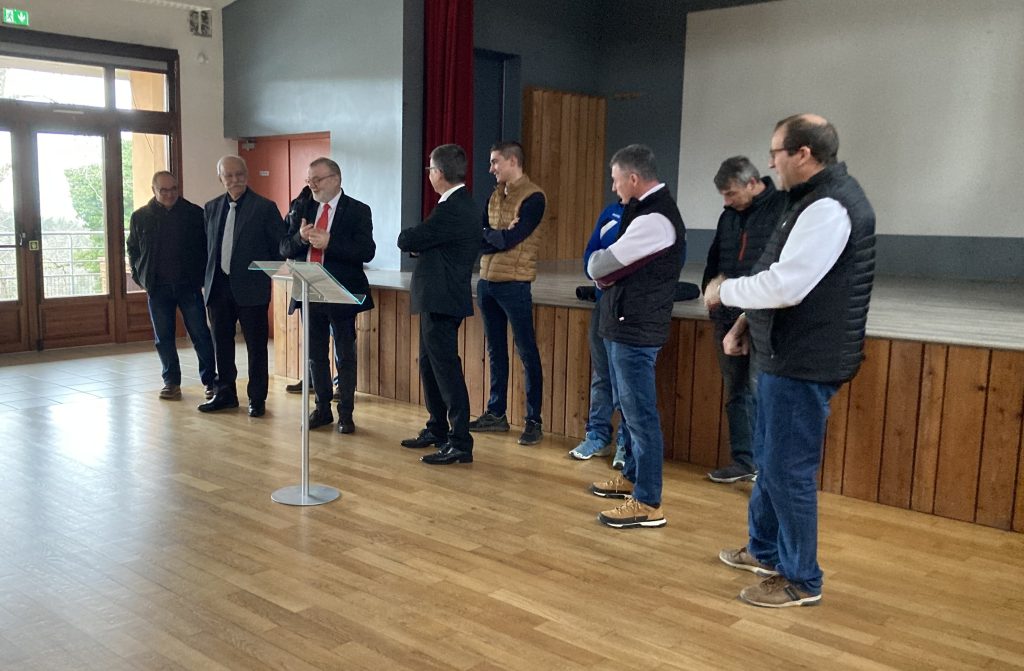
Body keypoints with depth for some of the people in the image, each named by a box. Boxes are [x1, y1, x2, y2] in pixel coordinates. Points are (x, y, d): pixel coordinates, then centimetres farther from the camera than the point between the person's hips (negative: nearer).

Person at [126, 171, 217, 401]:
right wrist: (141, 279, 8)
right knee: (163, 338, 7)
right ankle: (171, 382, 17)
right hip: (157, 288, 2)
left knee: (200, 334, -1)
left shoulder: (194, 213, 1)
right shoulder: (140, 217, 6)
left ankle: (210, 380, 8)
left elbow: (207, 246, 5)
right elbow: (133, 250, 16)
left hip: (189, 286, -2)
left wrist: (202, 276, -2)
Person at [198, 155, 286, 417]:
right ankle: (225, 393, 27)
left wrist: (270, 276, -4)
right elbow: (207, 246, 14)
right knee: (221, 344, 13)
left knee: (256, 345, 3)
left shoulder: (265, 207, -5)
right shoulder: (212, 208, 10)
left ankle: (256, 398, 13)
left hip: (251, 287, -5)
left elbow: (281, 246, -3)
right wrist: (206, 279, 9)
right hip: (218, 287, 5)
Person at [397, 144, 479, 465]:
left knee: (446, 367, -5)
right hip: (437, 297, 11)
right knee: (429, 364, 19)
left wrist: (408, 237, 4)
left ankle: (460, 442, 1)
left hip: (442, 300, -11)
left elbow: (407, 241, -17)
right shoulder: (459, 203, 13)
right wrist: (416, 240, -6)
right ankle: (437, 429, 31)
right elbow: (426, 242, 14)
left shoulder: (453, 209, -20)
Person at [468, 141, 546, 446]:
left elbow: (509, 240, -18)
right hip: (486, 281, 8)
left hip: (513, 284, -7)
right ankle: (496, 414, 23)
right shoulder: (495, 195, 14)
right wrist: (497, 236, -13)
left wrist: (486, 234, -2)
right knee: (495, 351, 14)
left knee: (527, 353, -1)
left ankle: (533, 421, 5)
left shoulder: (532, 197, -9)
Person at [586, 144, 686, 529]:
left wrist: (600, 262, 3)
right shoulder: (649, 210, 15)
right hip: (626, 324, 11)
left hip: (635, 329, -11)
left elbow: (597, 267, -17)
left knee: (641, 414, -5)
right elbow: (613, 269, 16)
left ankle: (648, 504, 2)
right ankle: (632, 477, 35)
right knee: (628, 408, 20)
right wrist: (608, 271, -3)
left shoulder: (653, 219, -20)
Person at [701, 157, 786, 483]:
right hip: (727, 319, 7)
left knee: (761, 392, -8)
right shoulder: (728, 216, 15)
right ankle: (743, 461, 22)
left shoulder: (785, 208, -8)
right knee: (736, 393, 12)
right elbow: (713, 261, 24)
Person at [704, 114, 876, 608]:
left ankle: (801, 580, 13)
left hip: (804, 362, -11)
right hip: (786, 356, 11)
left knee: (789, 470, -1)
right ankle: (766, 551, 36)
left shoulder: (829, 207, -20)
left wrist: (724, 291, -11)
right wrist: (748, 321, 8)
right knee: (769, 457, 20)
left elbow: (785, 285, -27)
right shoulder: (816, 197, 14)